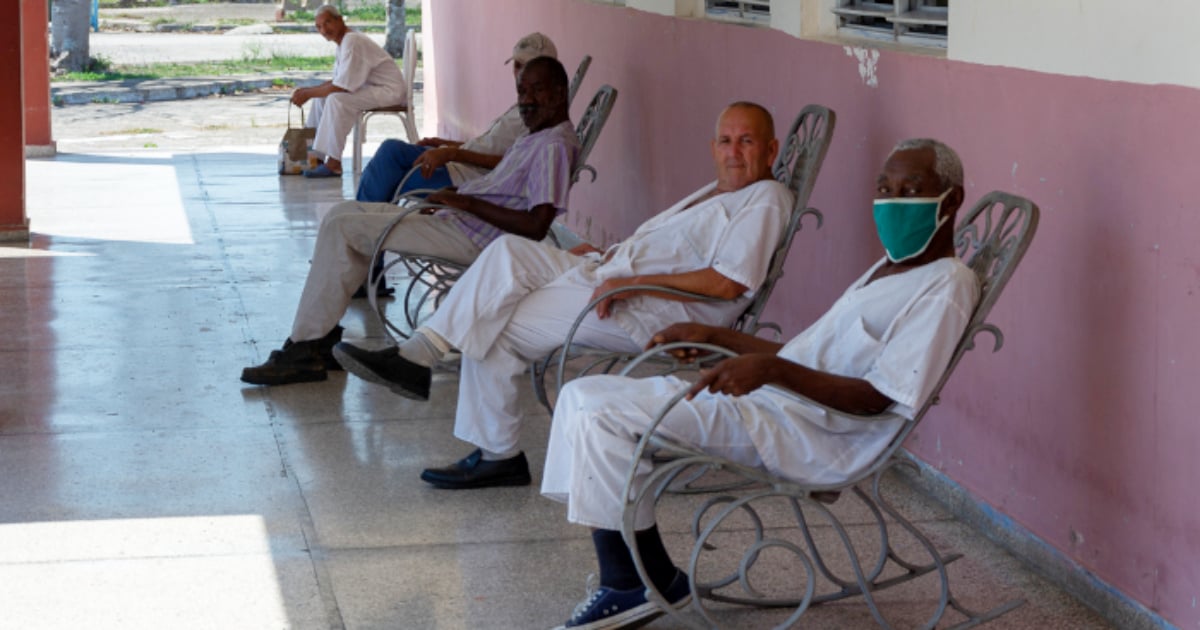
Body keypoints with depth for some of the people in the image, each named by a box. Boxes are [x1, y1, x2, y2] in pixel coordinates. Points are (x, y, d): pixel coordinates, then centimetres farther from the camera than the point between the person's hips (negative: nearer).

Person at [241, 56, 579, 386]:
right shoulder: (536, 138, 16)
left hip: (471, 236, -11)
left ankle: (307, 349, -10)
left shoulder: (554, 147, -16)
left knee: (340, 228, -13)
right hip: (455, 220, 11)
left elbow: (536, 226, -26)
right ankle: (321, 337, 4)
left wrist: (468, 203, -19)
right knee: (343, 213, 11)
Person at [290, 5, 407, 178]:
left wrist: (308, 94, -13)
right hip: (371, 87, 11)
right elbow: (338, 81, 17)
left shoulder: (352, 42, -22)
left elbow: (341, 87, -24)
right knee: (321, 96, 11)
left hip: (389, 90, -11)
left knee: (336, 100, -28)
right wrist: (308, 90, 5)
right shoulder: (343, 40, 10)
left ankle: (334, 164, -23)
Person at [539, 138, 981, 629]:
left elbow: (877, 397, -19)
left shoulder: (944, 289, -10)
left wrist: (773, 370, -30)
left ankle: (639, 585, -6)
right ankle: (627, 579, -3)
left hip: (811, 436, -11)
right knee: (584, 397, 2)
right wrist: (713, 337, 23)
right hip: (768, 401, 11)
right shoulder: (892, 269, 22)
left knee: (605, 416, -21)